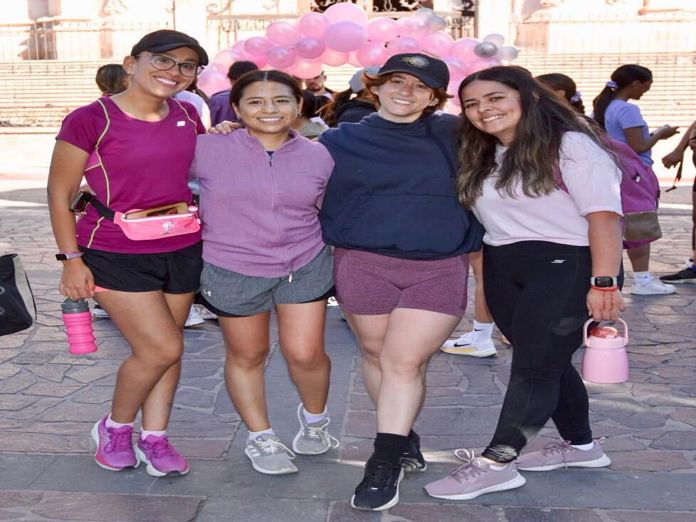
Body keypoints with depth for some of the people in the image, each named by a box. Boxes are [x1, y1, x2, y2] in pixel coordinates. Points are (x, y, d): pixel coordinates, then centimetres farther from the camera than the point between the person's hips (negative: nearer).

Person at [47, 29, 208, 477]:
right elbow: (60, 193, -7)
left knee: (166, 348, 11)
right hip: (116, 256, -5)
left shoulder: (187, 116, 3)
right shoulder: (90, 120, -13)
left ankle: (154, 438, 28)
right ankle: (115, 427, 19)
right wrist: (71, 258, -10)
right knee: (162, 348, -7)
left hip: (183, 251, 6)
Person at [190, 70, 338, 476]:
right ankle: (261, 438, 32)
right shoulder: (209, 150, -10)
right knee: (247, 355, 12)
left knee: (306, 354, 1)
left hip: (305, 265, 1)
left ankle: (315, 417, 33)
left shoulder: (319, 156, -3)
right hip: (232, 271, -1)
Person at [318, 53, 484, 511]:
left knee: (405, 361, -7)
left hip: (440, 269, -1)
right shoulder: (342, 140, 6)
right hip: (363, 264, 1)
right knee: (377, 356, 10)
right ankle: (404, 439, 31)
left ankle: (386, 462, 3)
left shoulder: (454, 136, 6)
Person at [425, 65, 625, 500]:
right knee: (546, 362, 14)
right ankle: (580, 445, 29)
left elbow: (604, 213, -15)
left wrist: (604, 281, -22)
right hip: (502, 268, 8)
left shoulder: (571, 145, -9)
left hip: (567, 266, -7)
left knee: (534, 365, -3)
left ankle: (497, 463, 1)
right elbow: (484, 216, 13)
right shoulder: (480, 157, 15)